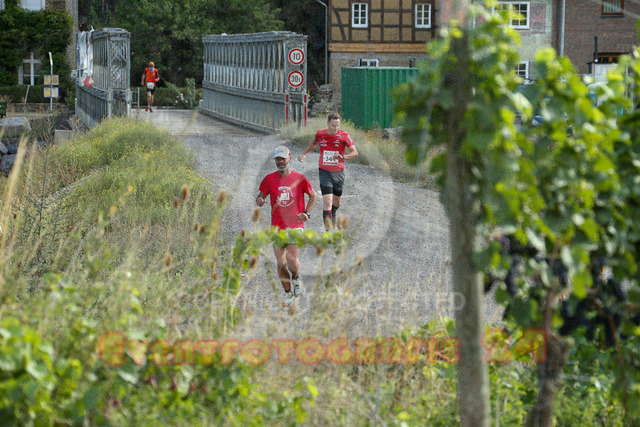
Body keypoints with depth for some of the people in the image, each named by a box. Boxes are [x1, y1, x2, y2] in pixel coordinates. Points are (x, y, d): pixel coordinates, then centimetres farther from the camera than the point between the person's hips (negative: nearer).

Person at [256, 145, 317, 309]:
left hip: (296, 226, -2)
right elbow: (261, 196, 11)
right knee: (281, 262, 3)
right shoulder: (270, 179, 2)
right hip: (277, 227, 2)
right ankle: (288, 293, 21)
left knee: (292, 259, -16)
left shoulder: (300, 178, -2)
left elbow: (313, 195, 11)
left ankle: (296, 280, 16)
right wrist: (259, 201, -14)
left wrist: (307, 213, -2)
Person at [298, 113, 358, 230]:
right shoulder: (320, 134, -2)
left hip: (338, 172, 1)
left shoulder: (344, 136, -7)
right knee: (327, 203, -15)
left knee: (336, 203, 15)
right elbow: (314, 143, 23)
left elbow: (355, 153, -9)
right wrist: (304, 153, 17)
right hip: (325, 172, -1)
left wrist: (342, 157, -25)